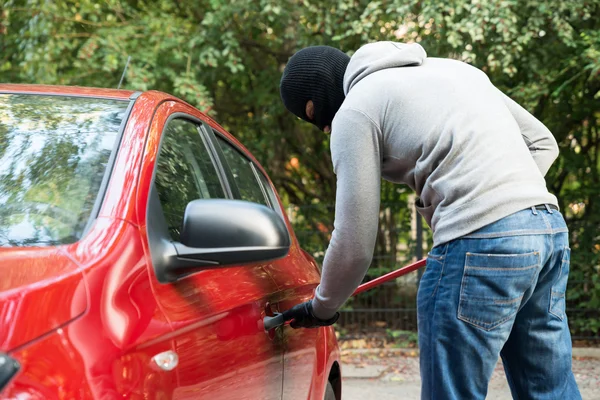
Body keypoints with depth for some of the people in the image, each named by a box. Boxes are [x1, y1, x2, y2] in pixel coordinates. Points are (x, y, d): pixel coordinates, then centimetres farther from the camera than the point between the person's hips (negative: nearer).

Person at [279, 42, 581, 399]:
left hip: (483, 241, -8)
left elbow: (354, 242, 2)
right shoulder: (448, 68, 26)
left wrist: (323, 307, 17)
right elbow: (542, 142, 25)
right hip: (550, 226, 8)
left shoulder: (354, 111, 3)